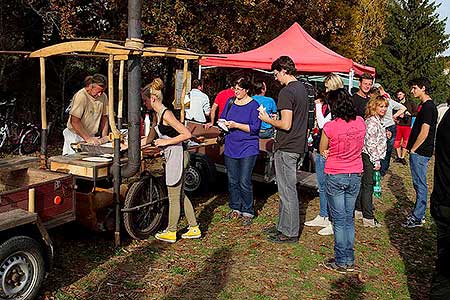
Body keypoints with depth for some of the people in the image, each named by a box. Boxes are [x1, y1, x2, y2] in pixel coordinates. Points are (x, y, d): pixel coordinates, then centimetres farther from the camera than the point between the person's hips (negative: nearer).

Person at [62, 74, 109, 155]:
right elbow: (74, 121, -21)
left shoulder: (103, 97, 2)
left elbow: (104, 117, 12)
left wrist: (104, 136, 0)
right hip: (75, 136, -5)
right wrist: (88, 138, -24)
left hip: (91, 137, 5)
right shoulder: (81, 96, -17)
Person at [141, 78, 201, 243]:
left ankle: (171, 232, 17)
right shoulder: (157, 114, 11)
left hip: (176, 156, -10)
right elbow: (155, 135, 25)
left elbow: (187, 134, -21)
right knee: (180, 195, 16)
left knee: (173, 198, 3)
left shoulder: (166, 114, -18)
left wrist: (166, 142, -17)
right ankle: (194, 229, 25)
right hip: (173, 156, 10)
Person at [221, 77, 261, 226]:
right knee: (232, 181, 11)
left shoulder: (253, 105, -7)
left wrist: (236, 125, -19)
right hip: (231, 147, 6)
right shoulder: (230, 102, 10)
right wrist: (224, 123, -3)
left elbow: (254, 128, -13)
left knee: (245, 183, -5)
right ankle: (235, 208, 25)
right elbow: (222, 117, 20)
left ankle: (247, 212, 9)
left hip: (248, 148, -5)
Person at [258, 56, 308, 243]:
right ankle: (282, 226, 28)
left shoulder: (286, 92, -18)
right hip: (299, 146, 10)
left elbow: (286, 124, -23)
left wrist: (268, 120, -8)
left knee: (287, 191, -1)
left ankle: (290, 233, 8)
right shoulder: (302, 88, 12)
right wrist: (276, 119, 17)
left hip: (286, 148, -10)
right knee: (287, 188, 17)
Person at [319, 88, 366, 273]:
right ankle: (350, 260, 21)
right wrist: (347, 151, 4)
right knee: (349, 218, 14)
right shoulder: (360, 122, -3)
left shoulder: (330, 127, -17)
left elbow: (322, 150, -2)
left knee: (339, 219, 5)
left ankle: (341, 262, 12)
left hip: (335, 176, -4)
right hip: (355, 176, 5)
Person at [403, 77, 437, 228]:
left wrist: (413, 149, -12)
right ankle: (419, 211, 28)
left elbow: (424, 133, -20)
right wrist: (411, 149, 16)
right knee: (418, 184, 17)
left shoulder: (428, 107, -17)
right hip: (418, 152, 10)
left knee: (420, 184, -3)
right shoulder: (423, 105, 14)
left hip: (420, 153, -10)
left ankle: (417, 218, 3)